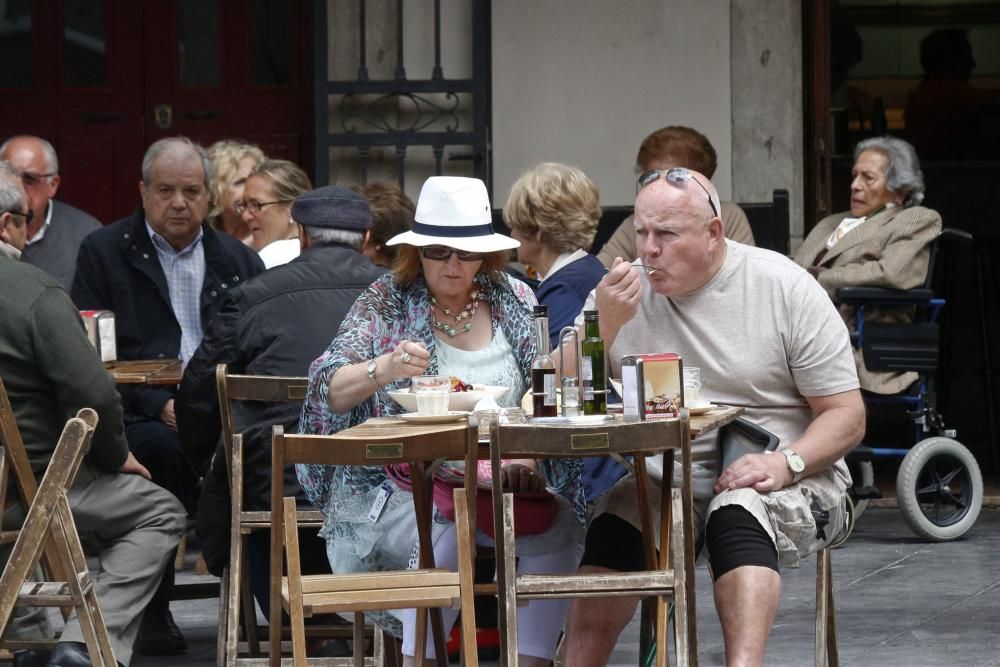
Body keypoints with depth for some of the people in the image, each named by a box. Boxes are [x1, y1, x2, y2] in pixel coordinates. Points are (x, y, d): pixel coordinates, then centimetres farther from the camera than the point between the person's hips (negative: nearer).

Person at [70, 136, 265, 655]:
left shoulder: (238, 261, 19)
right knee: (163, 448, -37)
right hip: (141, 416, -2)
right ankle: (152, 610, -23)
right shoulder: (103, 253, 9)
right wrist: (158, 405, -13)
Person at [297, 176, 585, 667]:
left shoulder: (514, 301, 11)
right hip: (397, 490, -3)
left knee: (560, 524, -27)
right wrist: (384, 368, -28)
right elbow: (329, 392, -7)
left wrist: (524, 459, -9)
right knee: (448, 533, -34)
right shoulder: (386, 302, 3)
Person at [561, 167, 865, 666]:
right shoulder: (624, 291, 5)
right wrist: (603, 324, -17)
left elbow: (846, 416, -3)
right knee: (614, 523, -28)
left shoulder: (786, 288, -3)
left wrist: (786, 464, -22)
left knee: (737, 512, -35)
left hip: (789, 481, -3)